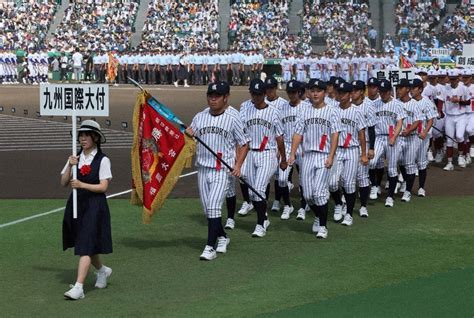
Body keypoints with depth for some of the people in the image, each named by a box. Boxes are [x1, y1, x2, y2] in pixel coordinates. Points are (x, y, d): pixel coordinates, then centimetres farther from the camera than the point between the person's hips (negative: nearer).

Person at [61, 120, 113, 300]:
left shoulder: (102, 160, -6)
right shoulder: (75, 158, 8)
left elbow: (103, 186, -12)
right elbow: (63, 183, 3)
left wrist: (82, 185, -24)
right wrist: (70, 166, -13)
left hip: (94, 206, -6)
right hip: (77, 204, 6)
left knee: (86, 246, -12)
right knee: (85, 244, 17)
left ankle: (78, 287, -16)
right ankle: (102, 270, 42)